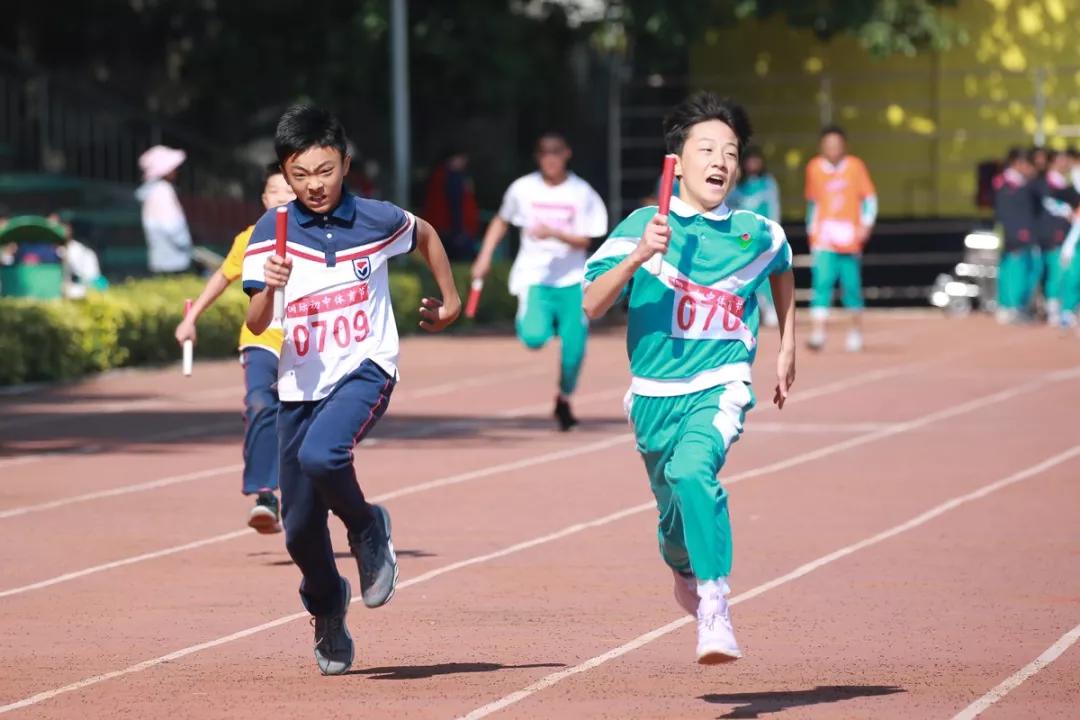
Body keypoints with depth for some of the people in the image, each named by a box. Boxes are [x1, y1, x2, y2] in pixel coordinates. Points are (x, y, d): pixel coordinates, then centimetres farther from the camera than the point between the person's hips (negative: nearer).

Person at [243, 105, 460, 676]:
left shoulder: (376, 220, -4)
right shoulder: (270, 232, -5)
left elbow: (426, 236, 19)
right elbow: (256, 324, -12)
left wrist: (450, 300, 27)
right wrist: (269, 287, -31)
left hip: (364, 371, -2)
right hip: (299, 386, 2)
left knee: (321, 455, -33)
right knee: (300, 527, 4)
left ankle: (367, 529, -2)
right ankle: (328, 610, 35)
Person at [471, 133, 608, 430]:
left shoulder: (581, 193, -2)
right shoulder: (524, 189, 1)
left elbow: (584, 241, -6)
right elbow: (501, 221, 17)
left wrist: (554, 233, -24)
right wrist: (485, 257, 9)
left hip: (572, 280, 0)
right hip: (535, 275, 0)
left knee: (574, 347, -7)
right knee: (534, 338, -25)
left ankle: (564, 401, 21)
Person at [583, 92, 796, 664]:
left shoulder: (756, 234, 0)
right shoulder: (644, 226, -4)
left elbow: (782, 269, 25)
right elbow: (592, 306, -10)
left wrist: (787, 349, 26)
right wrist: (638, 257, -24)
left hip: (720, 386, -2)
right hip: (655, 395, 2)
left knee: (693, 470, -31)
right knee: (674, 513, 11)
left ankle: (715, 611, -30)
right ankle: (685, 572, 48)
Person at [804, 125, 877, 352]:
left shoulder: (855, 166, 0)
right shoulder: (814, 168, 5)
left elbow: (869, 198, 4)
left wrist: (866, 224, -8)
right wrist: (811, 229, 15)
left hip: (849, 238, 0)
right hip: (823, 239, 0)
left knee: (852, 286, 6)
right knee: (821, 284, -15)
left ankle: (856, 331, 26)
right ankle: (817, 334, -22)